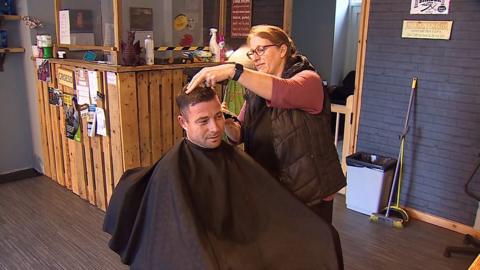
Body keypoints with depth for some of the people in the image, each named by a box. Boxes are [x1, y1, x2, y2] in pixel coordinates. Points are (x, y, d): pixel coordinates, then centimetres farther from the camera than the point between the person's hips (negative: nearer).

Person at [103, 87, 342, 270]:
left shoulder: (235, 157, 5)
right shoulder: (172, 170, -10)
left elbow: (277, 205, 3)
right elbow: (186, 237, -12)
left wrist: (318, 231, -5)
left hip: (247, 246, 6)